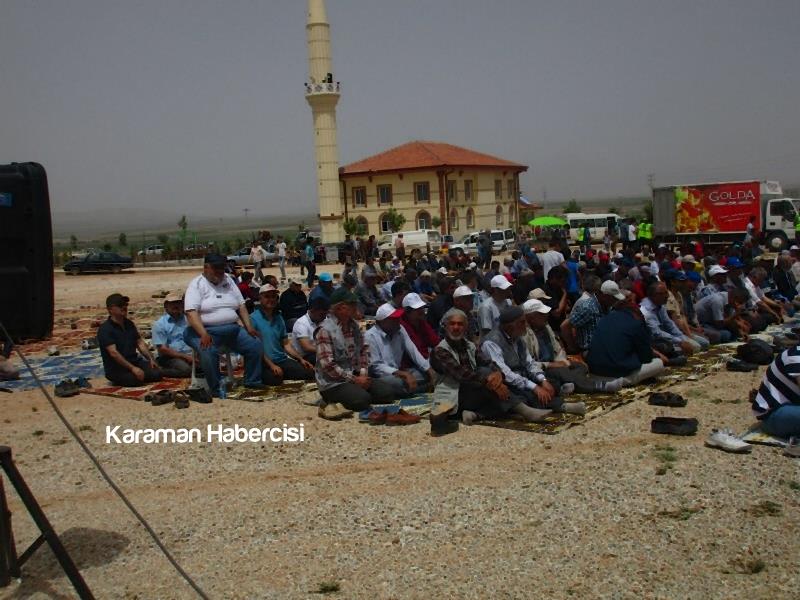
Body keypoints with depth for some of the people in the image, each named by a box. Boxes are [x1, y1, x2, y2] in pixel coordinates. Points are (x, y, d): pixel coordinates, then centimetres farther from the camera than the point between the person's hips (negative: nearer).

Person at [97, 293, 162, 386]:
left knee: (156, 374, -17)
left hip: (134, 361, 6)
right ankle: (119, 380, -1)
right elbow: (113, 352, -22)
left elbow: (140, 343, 15)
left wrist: (151, 359, 0)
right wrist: (132, 368, -28)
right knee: (136, 380, -32)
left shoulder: (129, 324, 12)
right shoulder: (105, 329, -12)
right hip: (116, 368, -6)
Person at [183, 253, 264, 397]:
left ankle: (252, 381, 8)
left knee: (255, 344, -7)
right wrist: (203, 334, -31)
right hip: (207, 331, -6)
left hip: (233, 329, 6)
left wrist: (249, 327, 0)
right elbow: (191, 312, -18)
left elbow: (241, 305, 12)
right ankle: (215, 390, -18)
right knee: (209, 353, -34)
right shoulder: (197, 284, -6)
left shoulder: (228, 280, 12)